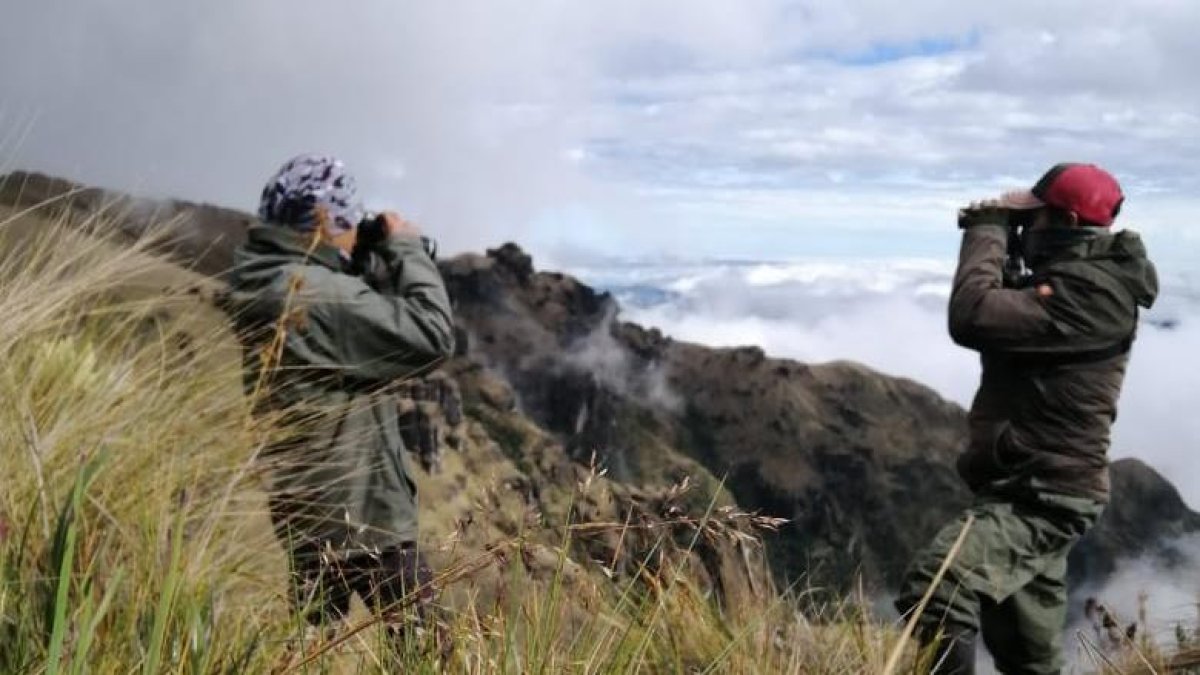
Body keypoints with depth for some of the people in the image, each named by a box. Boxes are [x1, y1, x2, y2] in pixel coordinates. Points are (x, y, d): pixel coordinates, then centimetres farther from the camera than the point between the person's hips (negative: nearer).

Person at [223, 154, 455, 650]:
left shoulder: (264, 284, 4)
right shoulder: (314, 293, -26)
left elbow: (364, 326, 13)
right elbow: (431, 335, -27)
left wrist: (379, 261, 2)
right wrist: (405, 249, -14)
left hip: (304, 507, 9)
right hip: (358, 513, -9)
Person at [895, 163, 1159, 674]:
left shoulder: (1092, 290, -20)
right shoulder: (1079, 278, 12)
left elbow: (973, 318, -30)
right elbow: (1009, 312, 23)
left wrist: (988, 231, -15)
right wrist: (997, 238, 6)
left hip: (1040, 497, -11)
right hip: (1037, 488, 11)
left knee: (932, 592, -30)